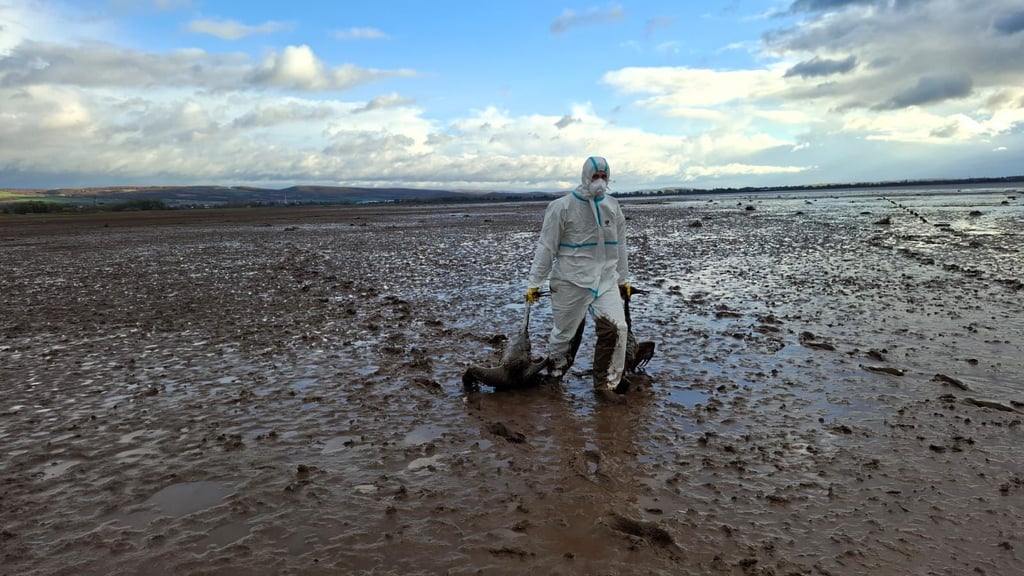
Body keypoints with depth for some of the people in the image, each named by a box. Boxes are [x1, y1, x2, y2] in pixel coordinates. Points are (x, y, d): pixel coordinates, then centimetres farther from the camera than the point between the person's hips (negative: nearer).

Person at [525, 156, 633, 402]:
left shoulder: (613, 207, 8)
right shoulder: (563, 207, -9)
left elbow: (619, 246, 16)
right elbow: (546, 247, -7)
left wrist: (624, 279, 19)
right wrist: (534, 283, -7)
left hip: (606, 280, 4)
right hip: (571, 281, -4)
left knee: (616, 327, -11)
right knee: (565, 333, 7)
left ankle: (606, 382, 3)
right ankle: (553, 377, 33)